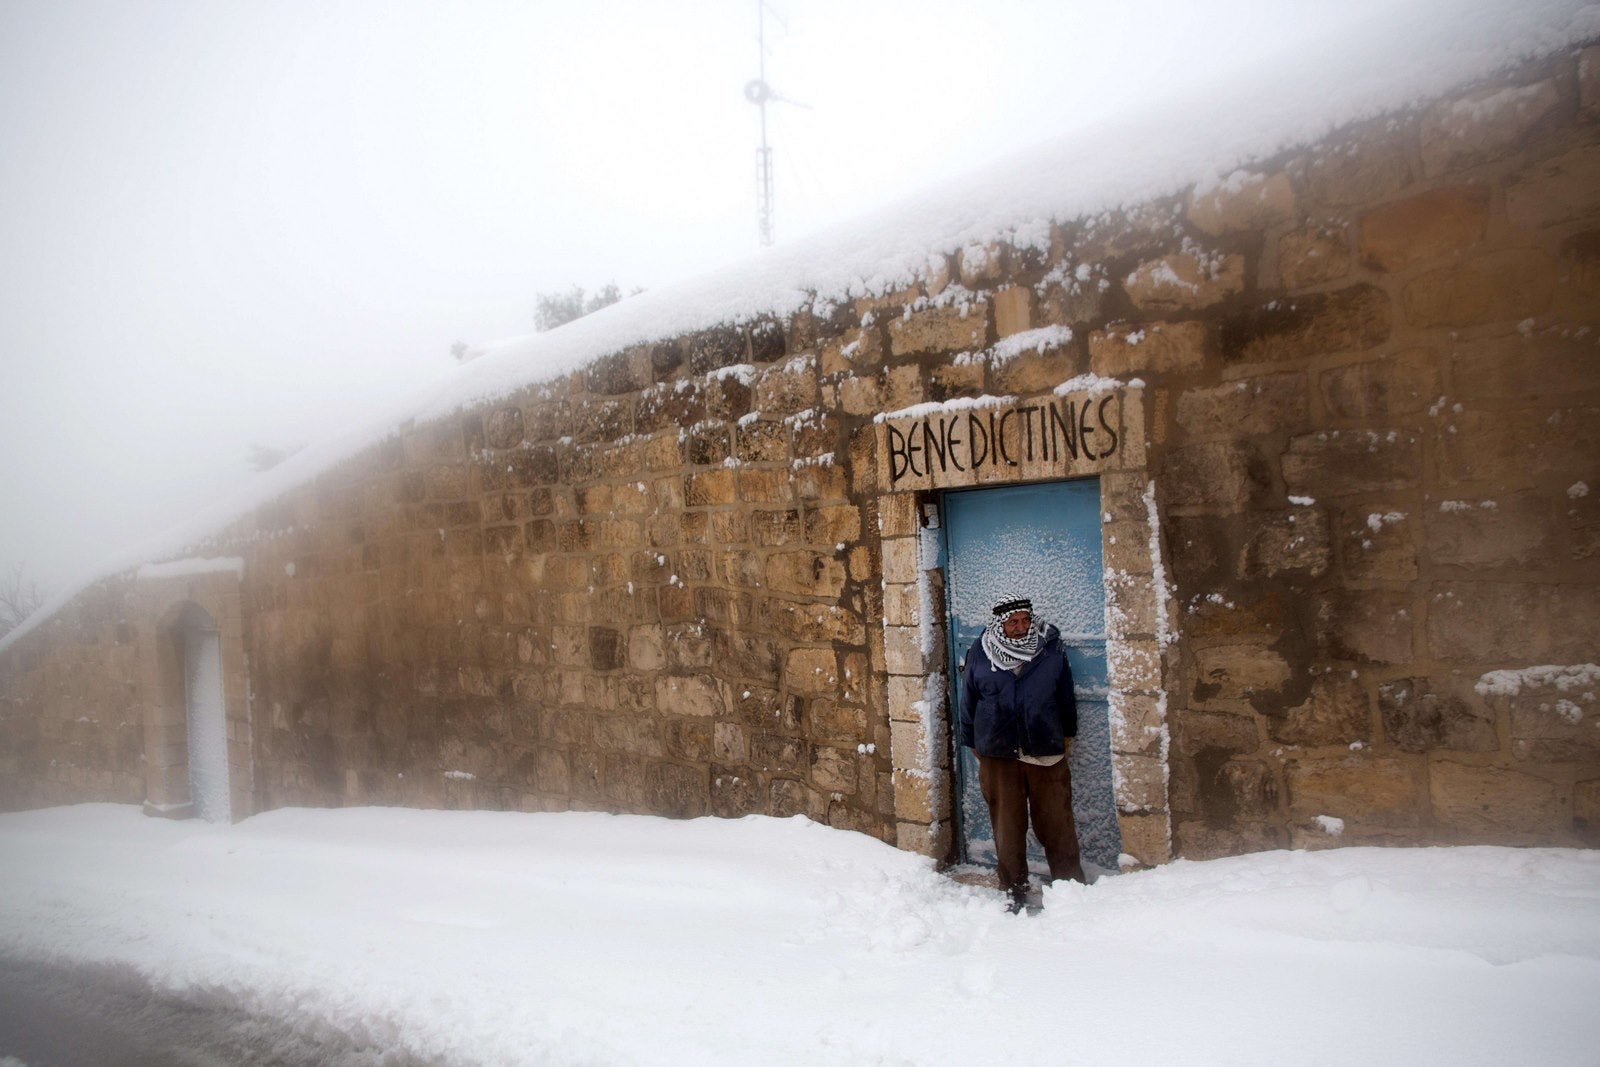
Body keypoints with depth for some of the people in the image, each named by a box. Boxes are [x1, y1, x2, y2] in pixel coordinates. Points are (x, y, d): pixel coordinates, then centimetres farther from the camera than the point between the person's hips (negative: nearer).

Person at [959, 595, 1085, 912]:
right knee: (1007, 827, 8)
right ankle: (1014, 893, 21)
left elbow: (1066, 696, 12)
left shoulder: (1051, 650, 1)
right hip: (998, 756, 0)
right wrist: (973, 743, 11)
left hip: (1046, 754, 0)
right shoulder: (980, 654, -1)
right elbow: (968, 702, 8)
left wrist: (1067, 735, 14)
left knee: (1056, 824, 5)